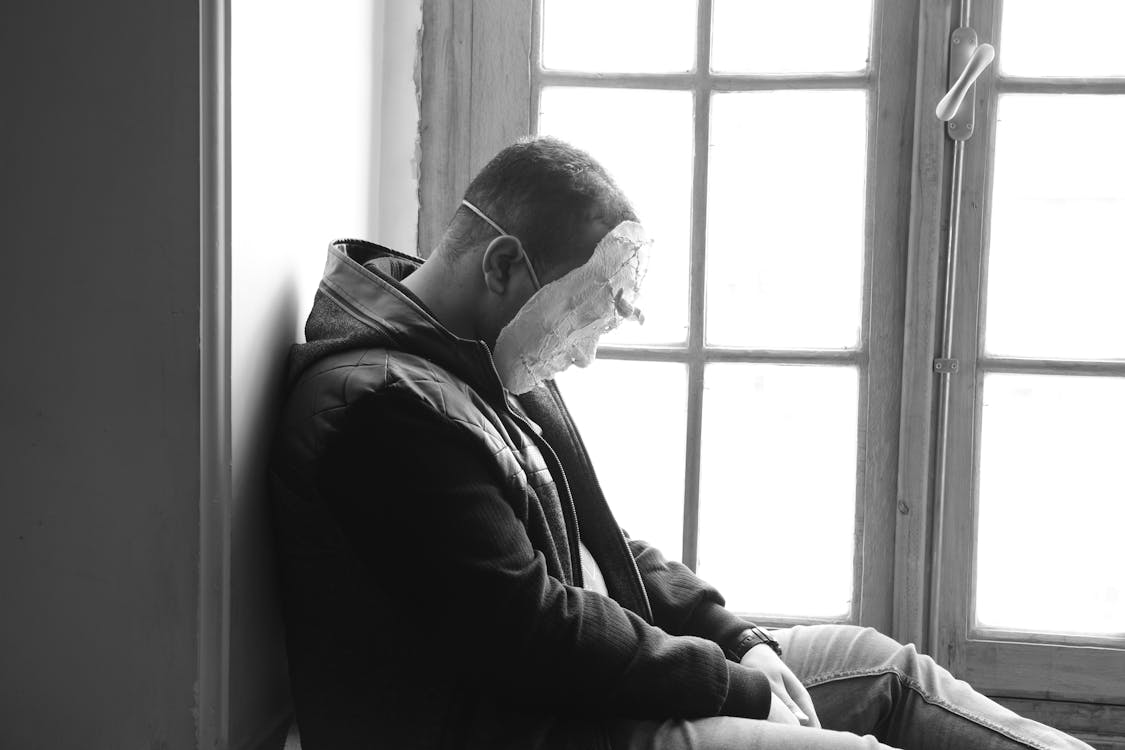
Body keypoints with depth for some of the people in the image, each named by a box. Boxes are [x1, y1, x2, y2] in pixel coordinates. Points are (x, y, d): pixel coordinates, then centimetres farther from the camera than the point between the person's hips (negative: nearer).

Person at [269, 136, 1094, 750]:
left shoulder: (498, 365, 11)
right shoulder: (384, 405, -23)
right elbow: (528, 629, -25)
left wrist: (739, 639, 3)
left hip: (564, 683, 10)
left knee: (884, 667, 9)